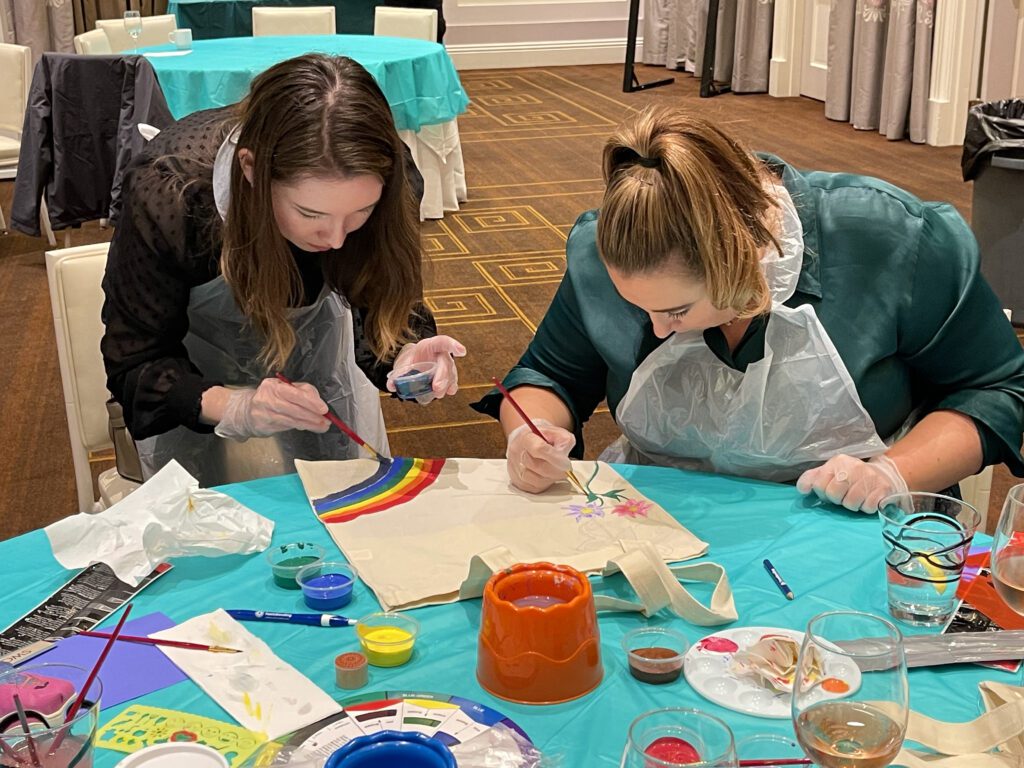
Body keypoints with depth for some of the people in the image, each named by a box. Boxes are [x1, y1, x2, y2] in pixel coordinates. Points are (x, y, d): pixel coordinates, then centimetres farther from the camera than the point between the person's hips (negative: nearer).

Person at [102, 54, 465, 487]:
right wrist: (235, 408, -46)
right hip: (197, 366, -2)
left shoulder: (390, 184, -30)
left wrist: (406, 356, -40)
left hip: (315, 340, 3)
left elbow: (385, 309, -16)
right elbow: (136, 366, -26)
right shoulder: (168, 194, -36)